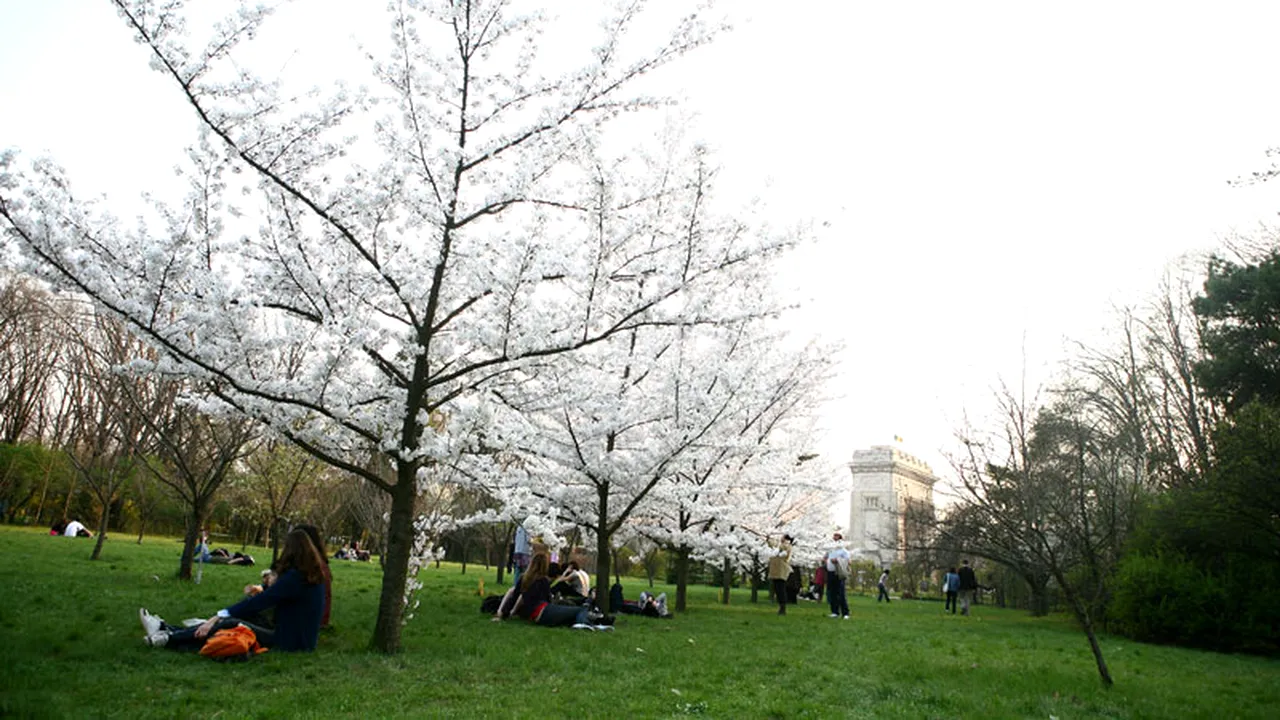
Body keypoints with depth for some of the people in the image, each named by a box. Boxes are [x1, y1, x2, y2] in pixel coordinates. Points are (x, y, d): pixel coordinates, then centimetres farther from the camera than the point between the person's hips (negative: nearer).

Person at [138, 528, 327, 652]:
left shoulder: (295, 577, -20)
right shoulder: (314, 575, 9)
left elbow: (259, 602, -22)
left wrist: (218, 617, -20)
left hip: (289, 643, -8)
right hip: (300, 639, 8)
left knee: (231, 625, -8)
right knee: (229, 622, 7)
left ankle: (169, 639, 4)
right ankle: (168, 631, 12)